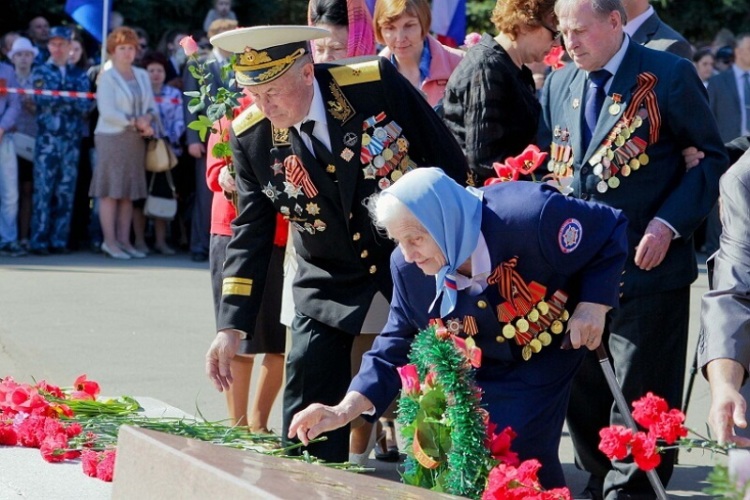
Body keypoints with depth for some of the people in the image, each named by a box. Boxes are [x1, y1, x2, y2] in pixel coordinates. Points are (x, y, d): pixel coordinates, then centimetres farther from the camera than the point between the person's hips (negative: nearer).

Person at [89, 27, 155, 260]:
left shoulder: (142, 75, 14)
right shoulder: (107, 77, -4)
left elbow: (151, 106, 13)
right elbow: (107, 112, -12)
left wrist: (146, 119, -9)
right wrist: (135, 123, -13)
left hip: (135, 140, 6)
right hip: (112, 138, -6)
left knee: (129, 192, 6)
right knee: (111, 191, -5)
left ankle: (124, 240, 9)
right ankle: (109, 241, -3)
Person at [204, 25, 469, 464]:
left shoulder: (378, 84, -20)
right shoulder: (250, 137, -11)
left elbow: (449, 161, -9)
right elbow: (251, 235, -5)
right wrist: (232, 327, -11)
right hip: (332, 276, 2)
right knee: (306, 404, -5)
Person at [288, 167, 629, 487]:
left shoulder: (529, 216, -34)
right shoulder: (408, 268, -18)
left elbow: (611, 234, -18)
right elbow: (397, 348, -7)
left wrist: (594, 306, -26)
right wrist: (347, 409, -19)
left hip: (553, 352, -4)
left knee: (518, 458, -15)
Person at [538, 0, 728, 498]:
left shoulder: (669, 76, -7)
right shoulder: (558, 84, 11)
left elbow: (711, 159, -7)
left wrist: (668, 224, -16)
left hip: (647, 265, -6)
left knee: (638, 392, -3)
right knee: (583, 391, 11)